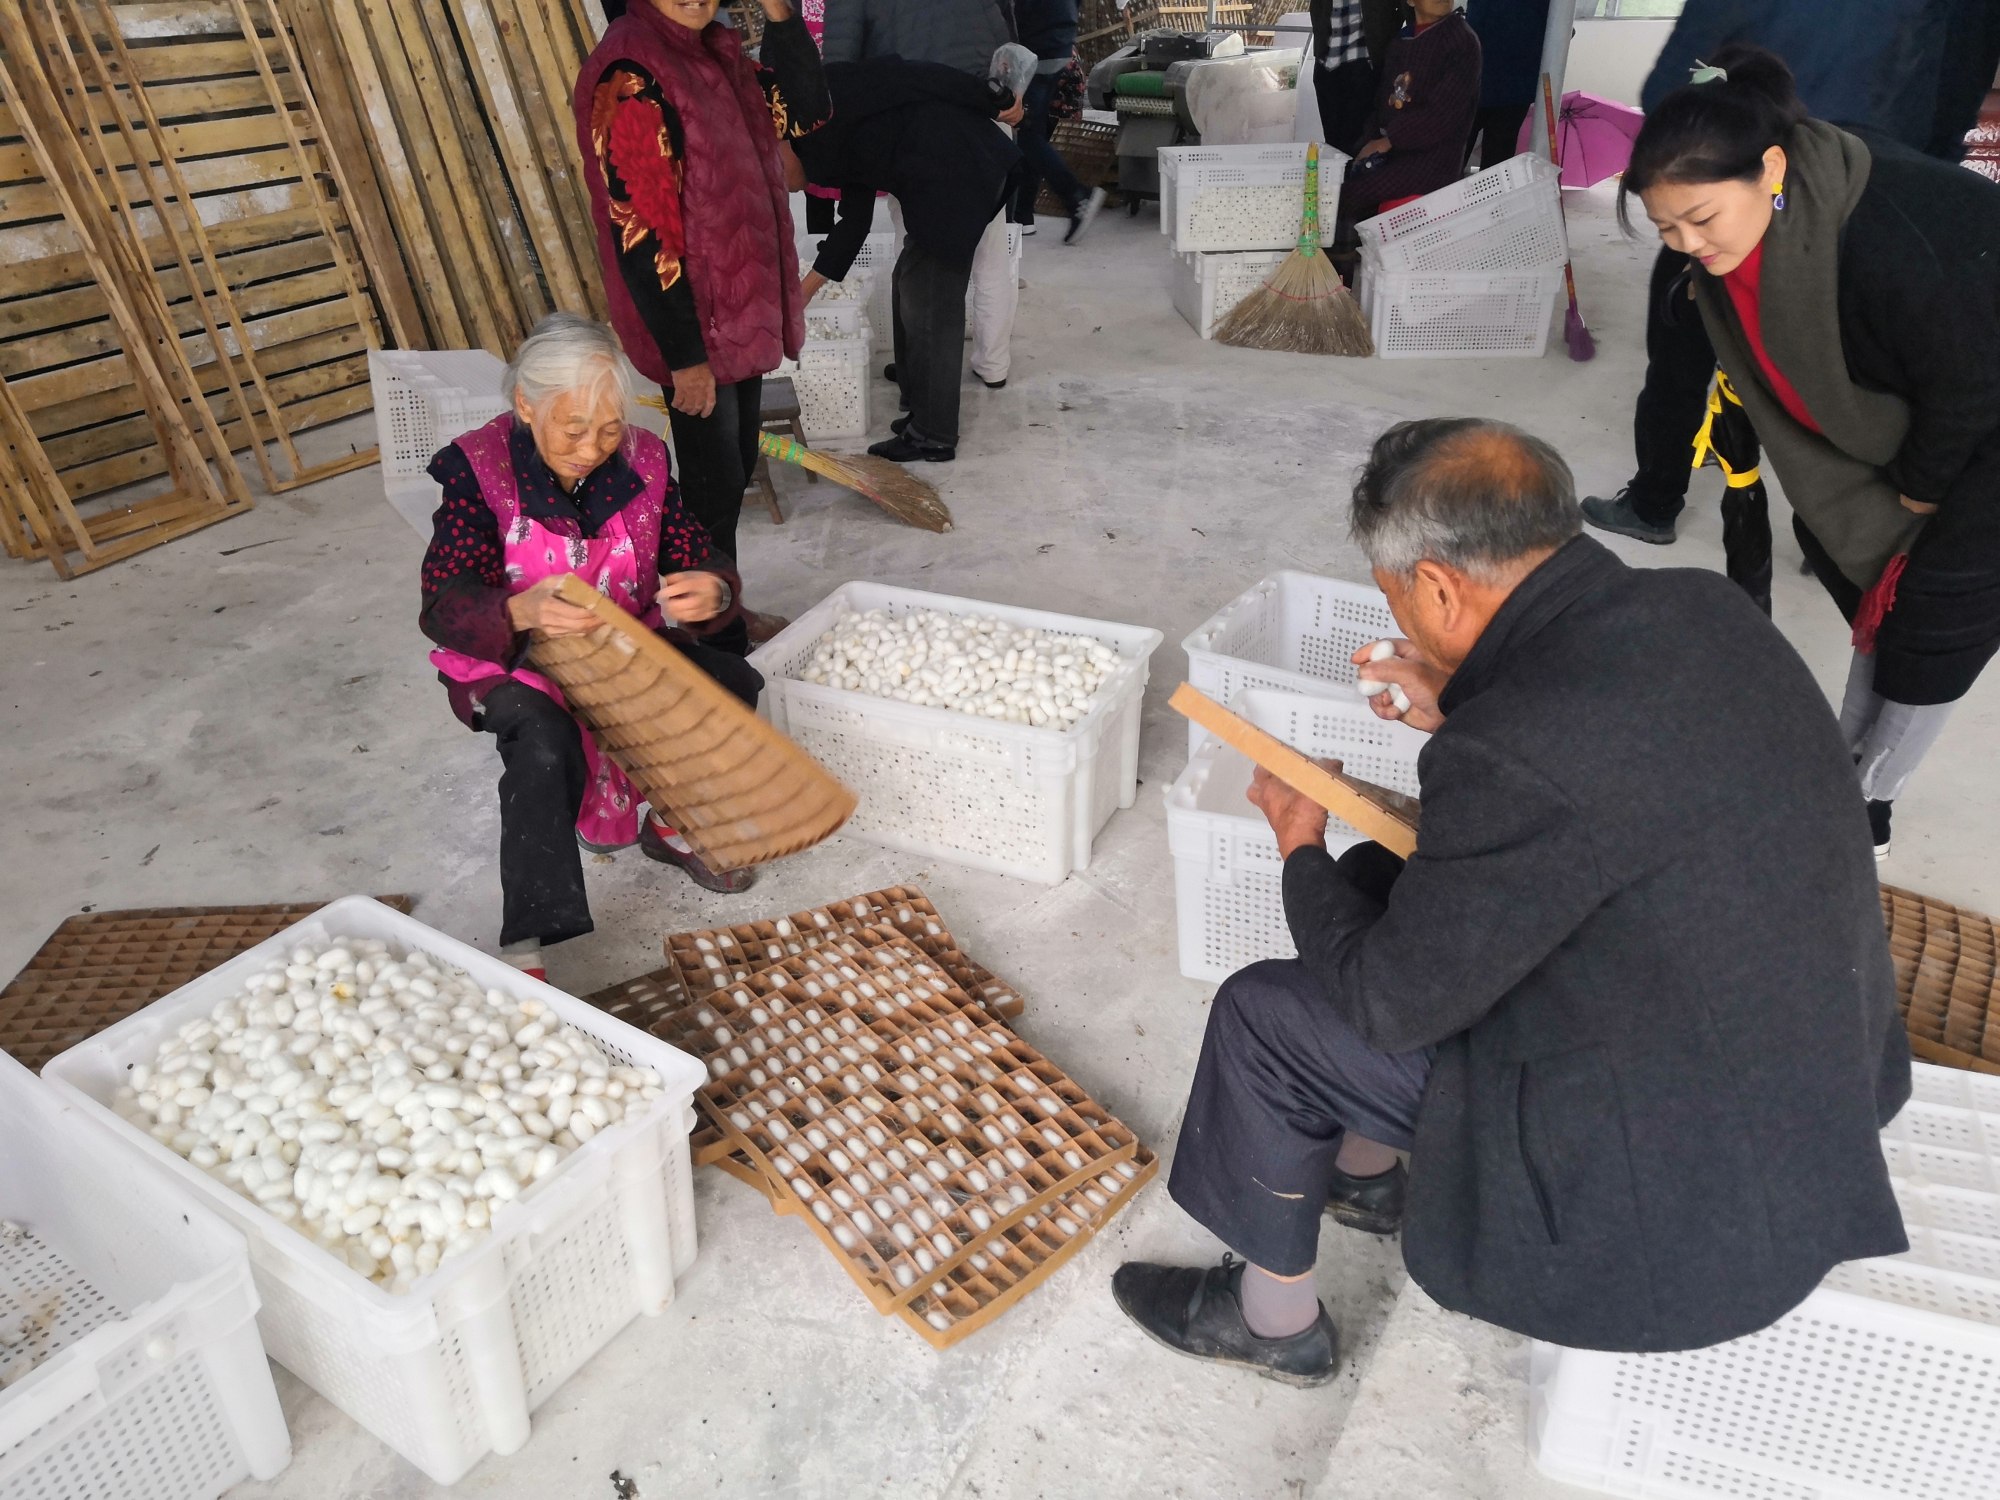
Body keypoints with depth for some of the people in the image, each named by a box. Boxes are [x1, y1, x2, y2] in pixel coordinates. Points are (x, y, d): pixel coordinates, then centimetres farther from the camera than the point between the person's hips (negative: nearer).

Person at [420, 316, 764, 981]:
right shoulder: (478, 468, -18)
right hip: (514, 661, -4)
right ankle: (521, 949, -29)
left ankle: (672, 827, 9)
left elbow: (699, 559, -6)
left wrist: (712, 591, -34)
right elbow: (443, 604, -24)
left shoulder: (641, 460, -8)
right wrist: (521, 613, -49)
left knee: (732, 683, -16)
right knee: (545, 744, -35)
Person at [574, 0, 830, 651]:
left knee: (735, 473, 18)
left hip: (740, 310, 8)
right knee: (713, 487, 2)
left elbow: (803, 110, 9)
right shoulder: (628, 75, -19)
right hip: (691, 326, -8)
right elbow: (638, 227, -22)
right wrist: (685, 356, -21)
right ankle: (714, 642, 19)